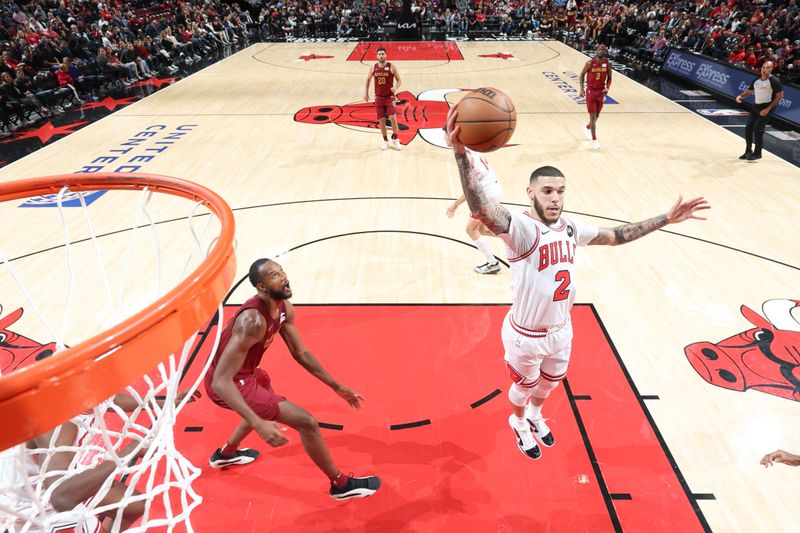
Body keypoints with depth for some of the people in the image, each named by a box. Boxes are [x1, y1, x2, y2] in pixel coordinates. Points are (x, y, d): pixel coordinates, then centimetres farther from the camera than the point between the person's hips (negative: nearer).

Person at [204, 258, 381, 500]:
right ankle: (341, 485, 10)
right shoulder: (252, 321, -33)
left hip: (244, 372, 9)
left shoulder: (284, 309, -6)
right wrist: (259, 424, -45)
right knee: (307, 422, -11)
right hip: (227, 383, -9)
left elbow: (300, 353, 5)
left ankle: (225, 453, 59)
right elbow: (221, 381, -36)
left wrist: (337, 386, 5)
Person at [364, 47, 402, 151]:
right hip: (379, 98, 3)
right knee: (381, 120, 3)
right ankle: (385, 141, 18)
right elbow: (368, 79, 16)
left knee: (393, 117, -16)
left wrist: (396, 88, -23)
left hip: (389, 97, -3)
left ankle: (395, 140, 1)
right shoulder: (373, 67, 1)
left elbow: (399, 80, -3)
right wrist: (366, 93, 10)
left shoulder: (391, 67, -7)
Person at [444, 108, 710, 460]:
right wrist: (461, 154, -67)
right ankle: (518, 422, 56)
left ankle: (535, 415, 64)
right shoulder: (522, 229, -30)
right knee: (523, 386, 23)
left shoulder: (571, 229, -8)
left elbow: (616, 236, 11)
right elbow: (481, 210, -51)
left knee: (549, 383, 31)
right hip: (525, 335, -6)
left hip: (560, 330, 6)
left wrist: (666, 219, 8)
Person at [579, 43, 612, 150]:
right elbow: (582, 74, 0)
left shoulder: (608, 63, -3)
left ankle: (587, 128, 45)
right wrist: (582, 89, -8)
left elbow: (609, 78, 6)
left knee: (596, 115, 15)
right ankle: (594, 140, -4)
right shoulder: (590, 63, -12)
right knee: (592, 116, -8)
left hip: (601, 92, 4)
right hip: (591, 91, -4)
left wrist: (607, 88, -11)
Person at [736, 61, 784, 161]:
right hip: (756, 106, 7)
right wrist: (740, 96, -5)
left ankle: (757, 153, 0)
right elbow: (748, 92, 18)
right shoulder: (756, 80, 6)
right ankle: (748, 151, 20)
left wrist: (768, 109, -20)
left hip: (767, 108, -7)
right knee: (748, 128, 6)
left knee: (758, 130, -12)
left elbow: (780, 96, -14)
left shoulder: (774, 81, -13)